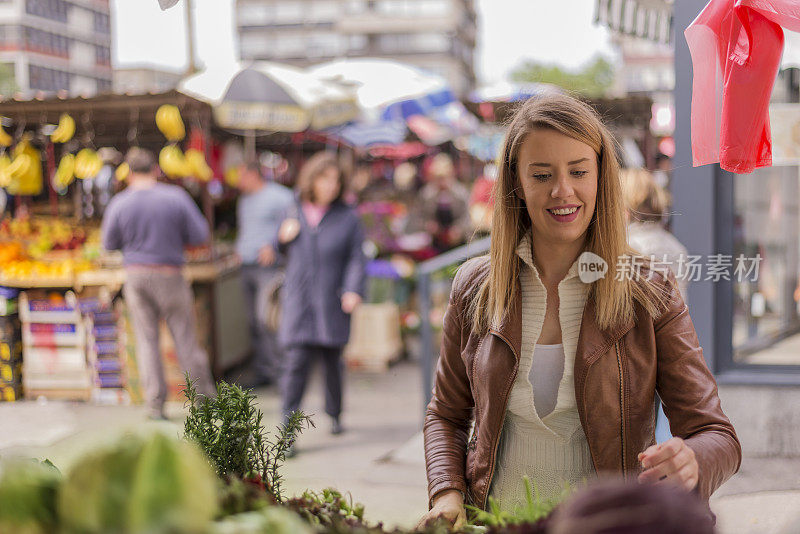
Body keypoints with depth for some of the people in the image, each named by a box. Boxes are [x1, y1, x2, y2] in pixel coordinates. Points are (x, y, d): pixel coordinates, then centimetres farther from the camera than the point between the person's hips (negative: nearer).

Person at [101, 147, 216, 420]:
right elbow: (199, 234, -4)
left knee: (147, 338, 7)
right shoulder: (176, 197, -7)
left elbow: (109, 244, 4)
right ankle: (205, 395, 16)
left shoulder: (119, 204, -5)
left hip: (135, 275, 1)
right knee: (185, 337, 8)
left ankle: (155, 404, 4)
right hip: (168, 275, -1)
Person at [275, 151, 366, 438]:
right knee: (296, 362, -10)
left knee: (333, 361, 11)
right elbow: (284, 251, 22)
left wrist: (353, 290, -16)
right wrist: (284, 237, -1)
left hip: (332, 305, -1)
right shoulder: (295, 213, 8)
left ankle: (334, 414, 34)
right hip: (298, 303, 1)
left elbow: (356, 258, -2)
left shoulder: (347, 217, 1)